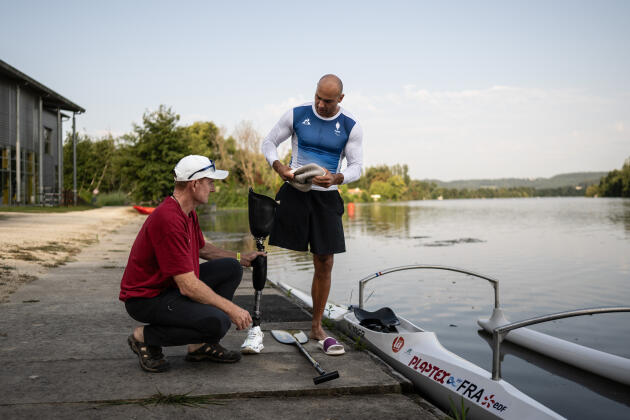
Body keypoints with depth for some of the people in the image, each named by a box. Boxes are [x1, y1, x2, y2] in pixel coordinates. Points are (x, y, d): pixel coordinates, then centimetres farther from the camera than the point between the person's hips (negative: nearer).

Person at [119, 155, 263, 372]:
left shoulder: (189, 212, 4)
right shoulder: (169, 219, -28)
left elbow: (202, 248, 26)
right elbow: (188, 286, -29)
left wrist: (241, 257, 19)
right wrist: (231, 309, -23)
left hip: (173, 285, 10)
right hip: (147, 298, -10)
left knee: (230, 269, 8)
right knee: (218, 321, -26)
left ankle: (203, 344, 10)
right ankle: (145, 337, -4)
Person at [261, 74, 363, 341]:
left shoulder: (351, 127, 0)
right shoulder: (296, 115, 0)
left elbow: (356, 167, 1)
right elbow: (269, 142, 8)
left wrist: (336, 178, -22)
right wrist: (278, 166, -13)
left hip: (326, 197, 1)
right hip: (294, 192, -1)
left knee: (324, 264, 3)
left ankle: (316, 326, 16)